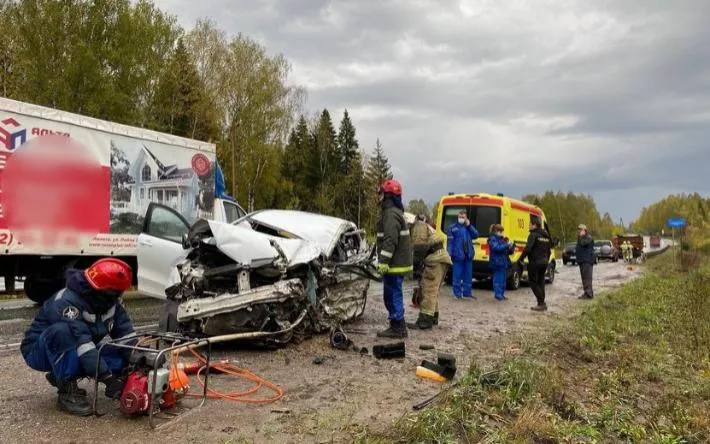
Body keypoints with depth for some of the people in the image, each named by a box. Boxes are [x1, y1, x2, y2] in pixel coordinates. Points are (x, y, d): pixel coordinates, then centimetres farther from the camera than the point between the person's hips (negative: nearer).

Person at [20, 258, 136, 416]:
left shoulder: (109, 302, -10)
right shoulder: (67, 302, -33)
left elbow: (126, 334, -10)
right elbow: (81, 342, -39)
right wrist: (108, 378, -42)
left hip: (76, 354, 7)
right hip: (40, 352, -7)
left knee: (122, 355, -12)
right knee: (62, 331, -38)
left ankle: (61, 375, 4)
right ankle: (67, 392, -22)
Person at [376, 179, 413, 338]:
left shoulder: (391, 214, -16)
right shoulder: (395, 212, 19)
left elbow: (390, 240, -25)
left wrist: (384, 261, -25)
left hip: (394, 265, -11)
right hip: (398, 263, 11)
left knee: (393, 296, -5)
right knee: (394, 295, 16)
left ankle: (398, 328, -1)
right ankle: (397, 326, 22)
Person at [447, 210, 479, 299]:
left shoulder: (469, 226, 15)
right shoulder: (452, 227, 0)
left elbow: (476, 235, 3)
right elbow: (449, 241, -5)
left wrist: (469, 226, -7)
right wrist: (449, 254, -13)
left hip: (468, 255, 5)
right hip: (458, 255, -5)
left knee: (468, 275, 10)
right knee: (457, 275, -3)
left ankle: (467, 292, 20)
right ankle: (457, 293, 5)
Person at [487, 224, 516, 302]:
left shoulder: (502, 239, 16)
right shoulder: (492, 239, -6)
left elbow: (508, 251, 19)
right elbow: (496, 247, -24)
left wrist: (512, 249, -3)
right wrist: (507, 245, -25)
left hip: (504, 262, 8)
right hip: (497, 263, -8)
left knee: (503, 279, 11)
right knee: (498, 279, -8)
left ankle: (502, 294, 18)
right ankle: (498, 295, -5)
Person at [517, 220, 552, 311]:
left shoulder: (533, 235, -13)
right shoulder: (546, 236, 15)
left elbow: (528, 248, -23)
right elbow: (549, 250, 20)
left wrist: (521, 259, -15)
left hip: (535, 262, -8)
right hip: (544, 262, 8)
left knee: (533, 282, -1)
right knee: (540, 282, 15)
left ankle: (541, 303, -7)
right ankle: (542, 303, 15)